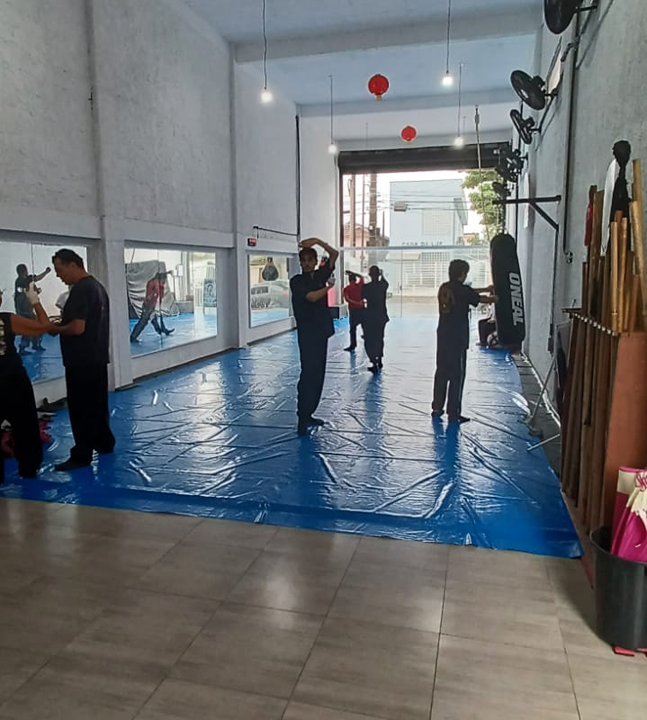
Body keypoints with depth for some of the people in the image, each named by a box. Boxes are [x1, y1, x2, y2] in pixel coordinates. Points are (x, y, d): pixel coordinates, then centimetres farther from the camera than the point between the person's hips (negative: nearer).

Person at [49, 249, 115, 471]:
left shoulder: (80, 290, -19)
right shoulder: (96, 285, 13)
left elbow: (77, 327, -26)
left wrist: (56, 329, -8)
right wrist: (63, 322, 11)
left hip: (81, 361, -10)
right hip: (97, 357, 10)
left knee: (80, 408, -2)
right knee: (97, 403, 18)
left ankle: (82, 455, 4)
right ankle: (104, 442, 29)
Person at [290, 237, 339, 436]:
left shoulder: (320, 275, 11)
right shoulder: (296, 281, -5)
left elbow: (334, 254, 9)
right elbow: (312, 297, -19)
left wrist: (318, 241, -4)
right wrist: (328, 287, -4)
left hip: (322, 331, 6)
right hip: (307, 333, -6)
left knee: (318, 375, 7)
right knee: (308, 373, -11)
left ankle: (308, 414, 15)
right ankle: (302, 418, -9)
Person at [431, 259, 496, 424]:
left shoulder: (444, 288, 7)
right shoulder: (462, 290, -12)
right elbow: (481, 299, 4)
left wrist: (485, 289, 27)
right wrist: (493, 298, 24)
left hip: (443, 336, 7)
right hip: (458, 339, -7)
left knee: (441, 372, 13)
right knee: (457, 376, -1)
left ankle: (437, 408, 19)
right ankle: (453, 414, 3)